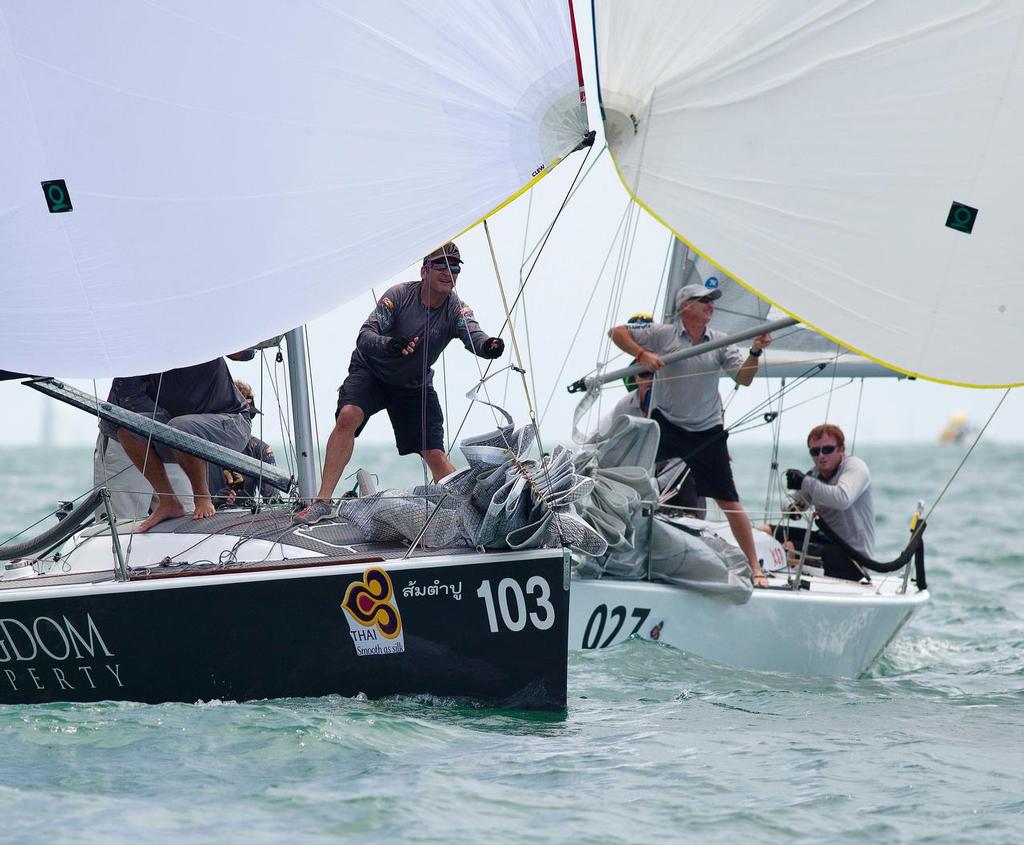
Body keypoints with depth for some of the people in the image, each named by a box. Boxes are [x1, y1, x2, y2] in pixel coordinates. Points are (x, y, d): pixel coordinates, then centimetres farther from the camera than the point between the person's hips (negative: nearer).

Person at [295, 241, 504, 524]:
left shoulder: (456, 309, -16)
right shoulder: (399, 295, -22)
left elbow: (473, 335, -35)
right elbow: (364, 336, -28)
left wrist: (487, 345, -60)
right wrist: (389, 345, -51)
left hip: (415, 385, 3)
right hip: (372, 372, -2)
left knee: (436, 457, -7)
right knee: (348, 416, -29)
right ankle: (323, 501, -28)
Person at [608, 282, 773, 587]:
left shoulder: (719, 342, 5)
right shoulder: (663, 334, -2)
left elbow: (744, 378, -1)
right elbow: (617, 332, 1)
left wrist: (755, 353, -19)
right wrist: (642, 354, -14)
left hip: (707, 432, 2)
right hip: (666, 425, -2)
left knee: (729, 501, 1)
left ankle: (754, 568, 5)